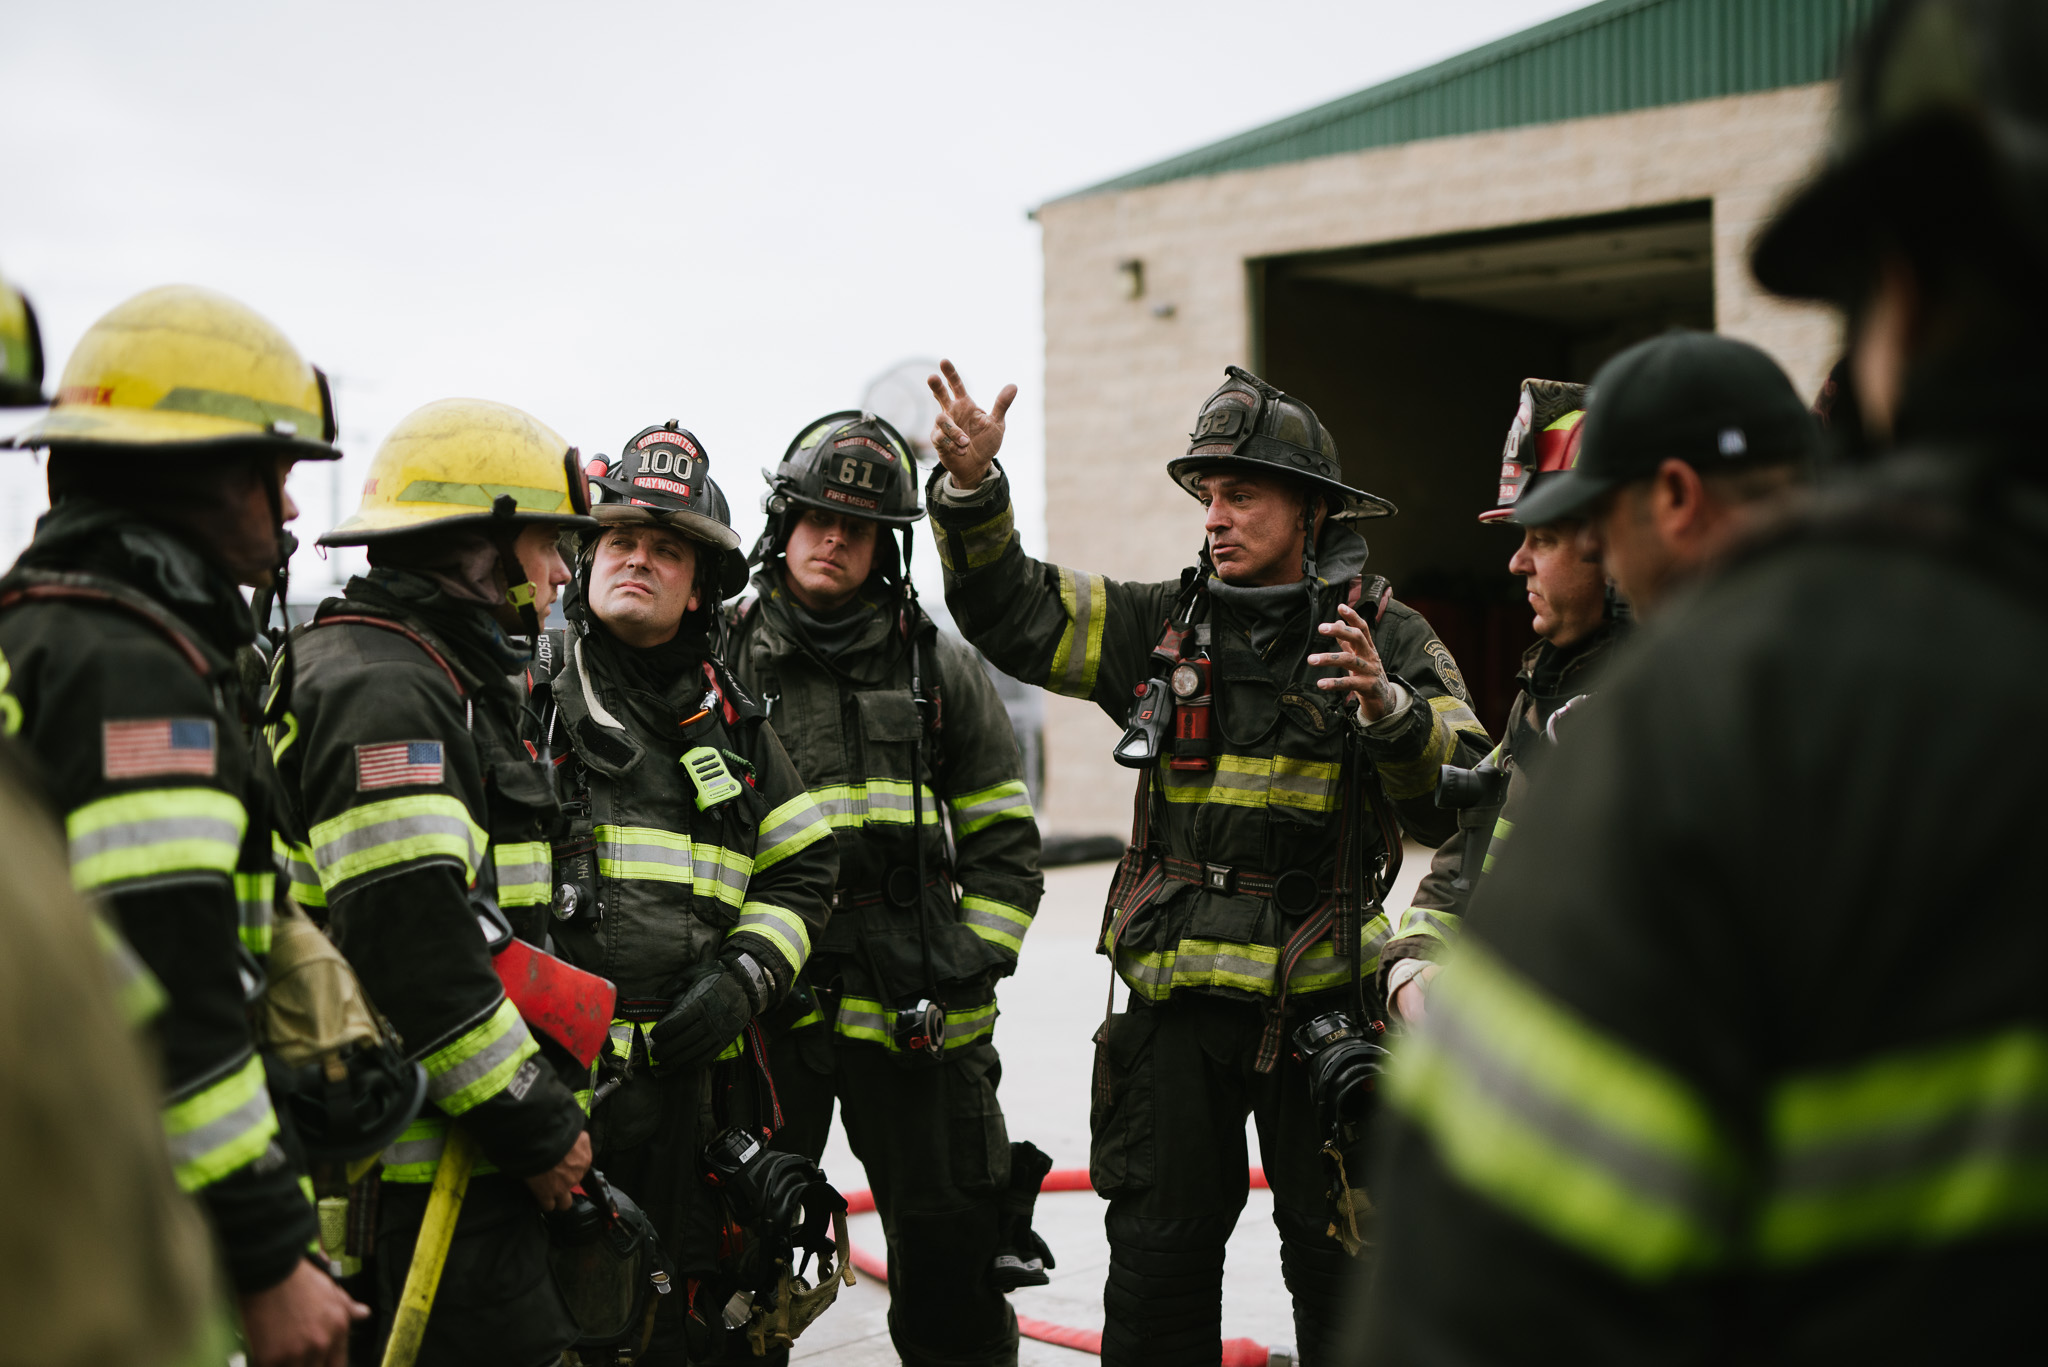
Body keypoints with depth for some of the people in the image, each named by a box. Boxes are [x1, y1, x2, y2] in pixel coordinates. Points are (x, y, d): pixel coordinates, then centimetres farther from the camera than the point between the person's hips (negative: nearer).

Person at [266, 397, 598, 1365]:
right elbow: (409, 941, -24)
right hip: (420, 1164, -11)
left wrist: (543, 1100, 19)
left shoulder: (447, 681, 20)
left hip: (466, 1145, 11)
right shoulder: (380, 687, -15)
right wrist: (536, 1124, -17)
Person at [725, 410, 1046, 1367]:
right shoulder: (725, 660, 6)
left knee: (950, 1253, 8)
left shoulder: (941, 669, 9)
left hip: (916, 1011, 1)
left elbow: (1003, 840, 11)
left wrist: (972, 961, -2)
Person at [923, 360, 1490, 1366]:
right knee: (1158, 1256, 11)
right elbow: (1012, 613, 2)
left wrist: (1388, 708, -29)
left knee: (1339, 1265, 8)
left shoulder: (1386, 638, -3)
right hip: (1177, 999, 3)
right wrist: (971, 489, -13)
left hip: (1323, 1005, -2)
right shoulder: (1165, 624, 5)